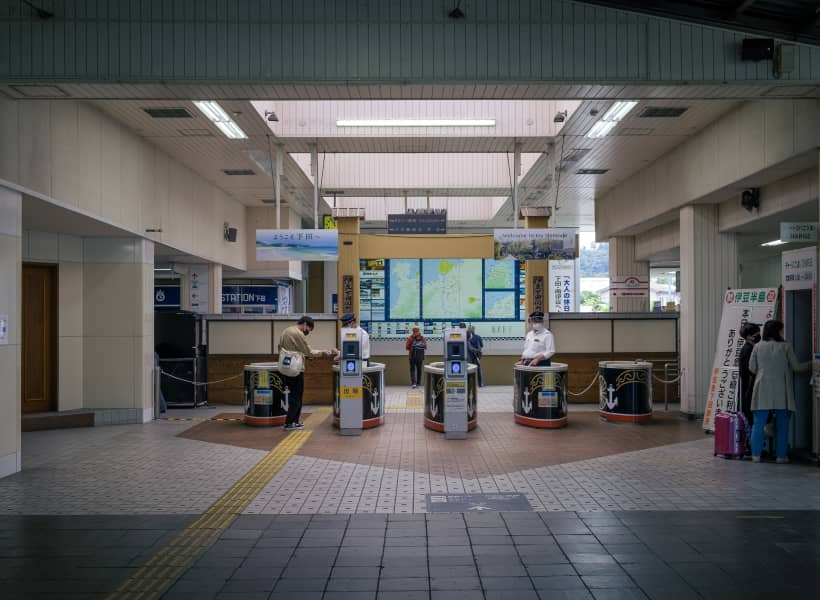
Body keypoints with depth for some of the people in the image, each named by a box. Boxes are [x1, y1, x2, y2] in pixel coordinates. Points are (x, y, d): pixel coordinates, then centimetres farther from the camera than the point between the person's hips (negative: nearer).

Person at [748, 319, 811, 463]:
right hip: (781, 392, -1)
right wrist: (811, 365, 20)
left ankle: (756, 455, 6)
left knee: (759, 424, 5)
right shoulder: (785, 347, -4)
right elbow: (796, 367, 2)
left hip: (763, 390, 1)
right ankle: (781, 455, 12)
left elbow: (752, 368, 5)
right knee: (782, 425, 9)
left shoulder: (758, 347, 1)